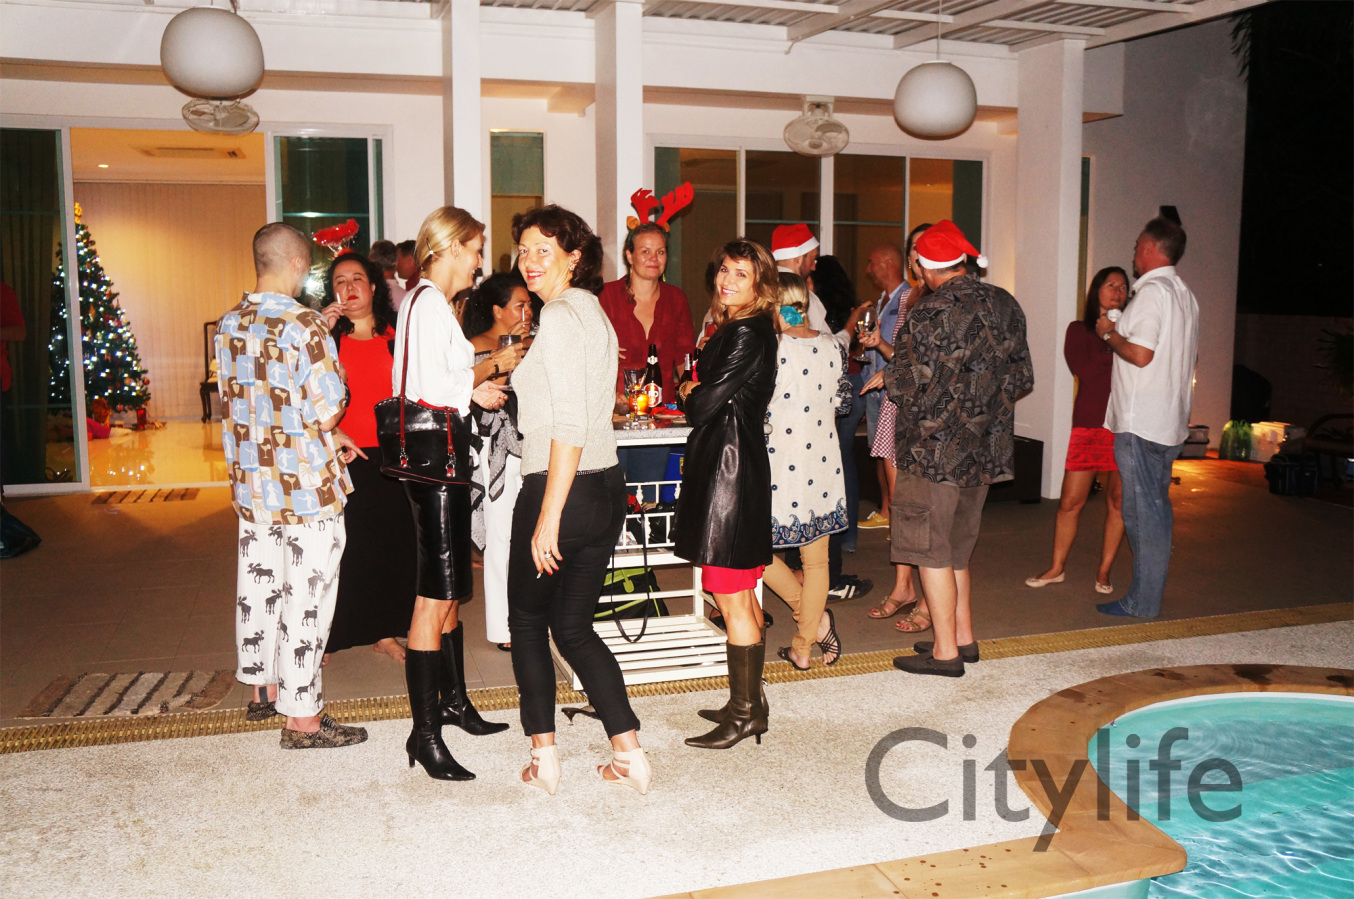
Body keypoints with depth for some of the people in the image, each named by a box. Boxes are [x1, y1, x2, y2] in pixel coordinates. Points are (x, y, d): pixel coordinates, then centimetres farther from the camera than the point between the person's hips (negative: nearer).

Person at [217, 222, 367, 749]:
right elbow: (328, 410, -18)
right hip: (306, 483, -7)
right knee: (305, 596, 1)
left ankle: (263, 688, 37)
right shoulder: (304, 326, -18)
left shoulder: (228, 326, 5)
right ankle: (302, 718, 9)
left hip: (251, 481, 7)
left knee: (259, 584, 20)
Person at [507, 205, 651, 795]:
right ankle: (629, 752, 12)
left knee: (527, 622, 11)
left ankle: (543, 758, 17)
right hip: (606, 485, 8)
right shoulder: (594, 312, 14)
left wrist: (548, 516, -20)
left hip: (562, 488, -8)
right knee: (573, 628, 15)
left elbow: (569, 425, -20)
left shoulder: (560, 315, -14)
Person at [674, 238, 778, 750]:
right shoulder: (732, 328, 15)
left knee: (731, 600, -3)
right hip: (734, 464, 10)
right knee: (741, 597, 15)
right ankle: (750, 704, 25)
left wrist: (688, 394, 2)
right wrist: (697, 392, 1)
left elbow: (703, 405, -16)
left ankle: (743, 715, 7)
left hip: (729, 468, -10)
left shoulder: (746, 334, -15)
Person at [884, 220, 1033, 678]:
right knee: (957, 546, 20)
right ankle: (964, 636, 28)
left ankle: (945, 651, 8)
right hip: (986, 447, 8)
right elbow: (1022, 378, 9)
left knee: (932, 550, 3)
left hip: (934, 447, -8)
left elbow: (905, 383, -16)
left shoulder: (930, 313, -18)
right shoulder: (1005, 305, 4)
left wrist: (887, 376, 6)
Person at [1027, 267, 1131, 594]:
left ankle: (1104, 571, 17)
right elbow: (1083, 370, -7)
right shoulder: (1079, 330, 9)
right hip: (1089, 424, -1)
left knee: (1117, 500, 4)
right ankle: (1057, 568, 16)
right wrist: (1116, 350, -7)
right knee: (1071, 502, 0)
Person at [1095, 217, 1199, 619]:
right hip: (1170, 421, 9)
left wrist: (1109, 333, -6)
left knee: (1142, 511, -5)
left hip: (1141, 422, -9)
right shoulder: (1185, 295, 15)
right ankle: (1149, 595, 21)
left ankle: (1142, 602, 1)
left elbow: (1140, 354, -23)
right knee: (1156, 508, 14)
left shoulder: (1151, 291, -14)